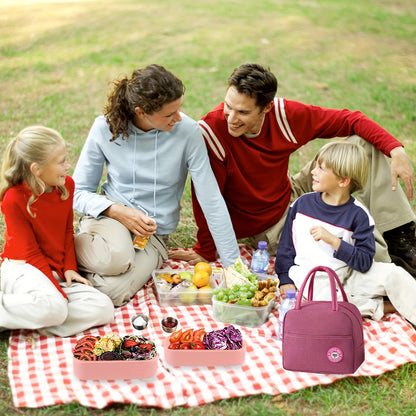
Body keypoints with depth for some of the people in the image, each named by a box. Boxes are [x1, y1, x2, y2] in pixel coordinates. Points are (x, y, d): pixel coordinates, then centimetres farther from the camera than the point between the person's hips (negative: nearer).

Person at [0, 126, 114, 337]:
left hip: (56, 271, 7)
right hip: (23, 267, -7)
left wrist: (69, 268, -1)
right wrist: (59, 293, -19)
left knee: (103, 309, -16)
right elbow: (31, 253, -14)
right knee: (53, 307, -39)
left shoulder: (66, 185, 1)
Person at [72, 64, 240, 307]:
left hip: (154, 233, 0)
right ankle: (71, 250, -4)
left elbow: (211, 201, -12)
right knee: (115, 258, -35)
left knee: (113, 291, -26)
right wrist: (119, 212, -20)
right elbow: (79, 192, -2)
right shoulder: (105, 128, -11)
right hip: (111, 214, 0)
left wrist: (234, 264, -12)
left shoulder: (187, 132, -15)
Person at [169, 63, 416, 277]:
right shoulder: (211, 130, -30)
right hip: (269, 226, -5)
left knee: (365, 142, -4)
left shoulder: (284, 114, -18)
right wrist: (205, 252, -14)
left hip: (292, 196, 5)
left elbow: (348, 120, -8)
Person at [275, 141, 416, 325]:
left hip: (349, 273, 0)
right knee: (322, 297, -34)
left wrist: (333, 240, -22)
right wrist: (286, 280, 5)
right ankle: (382, 307, -15)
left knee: (393, 274, -23)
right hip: (314, 278, 0)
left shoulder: (358, 214, -5)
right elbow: (286, 244, 13)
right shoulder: (302, 203, 4)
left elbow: (364, 262, -11)